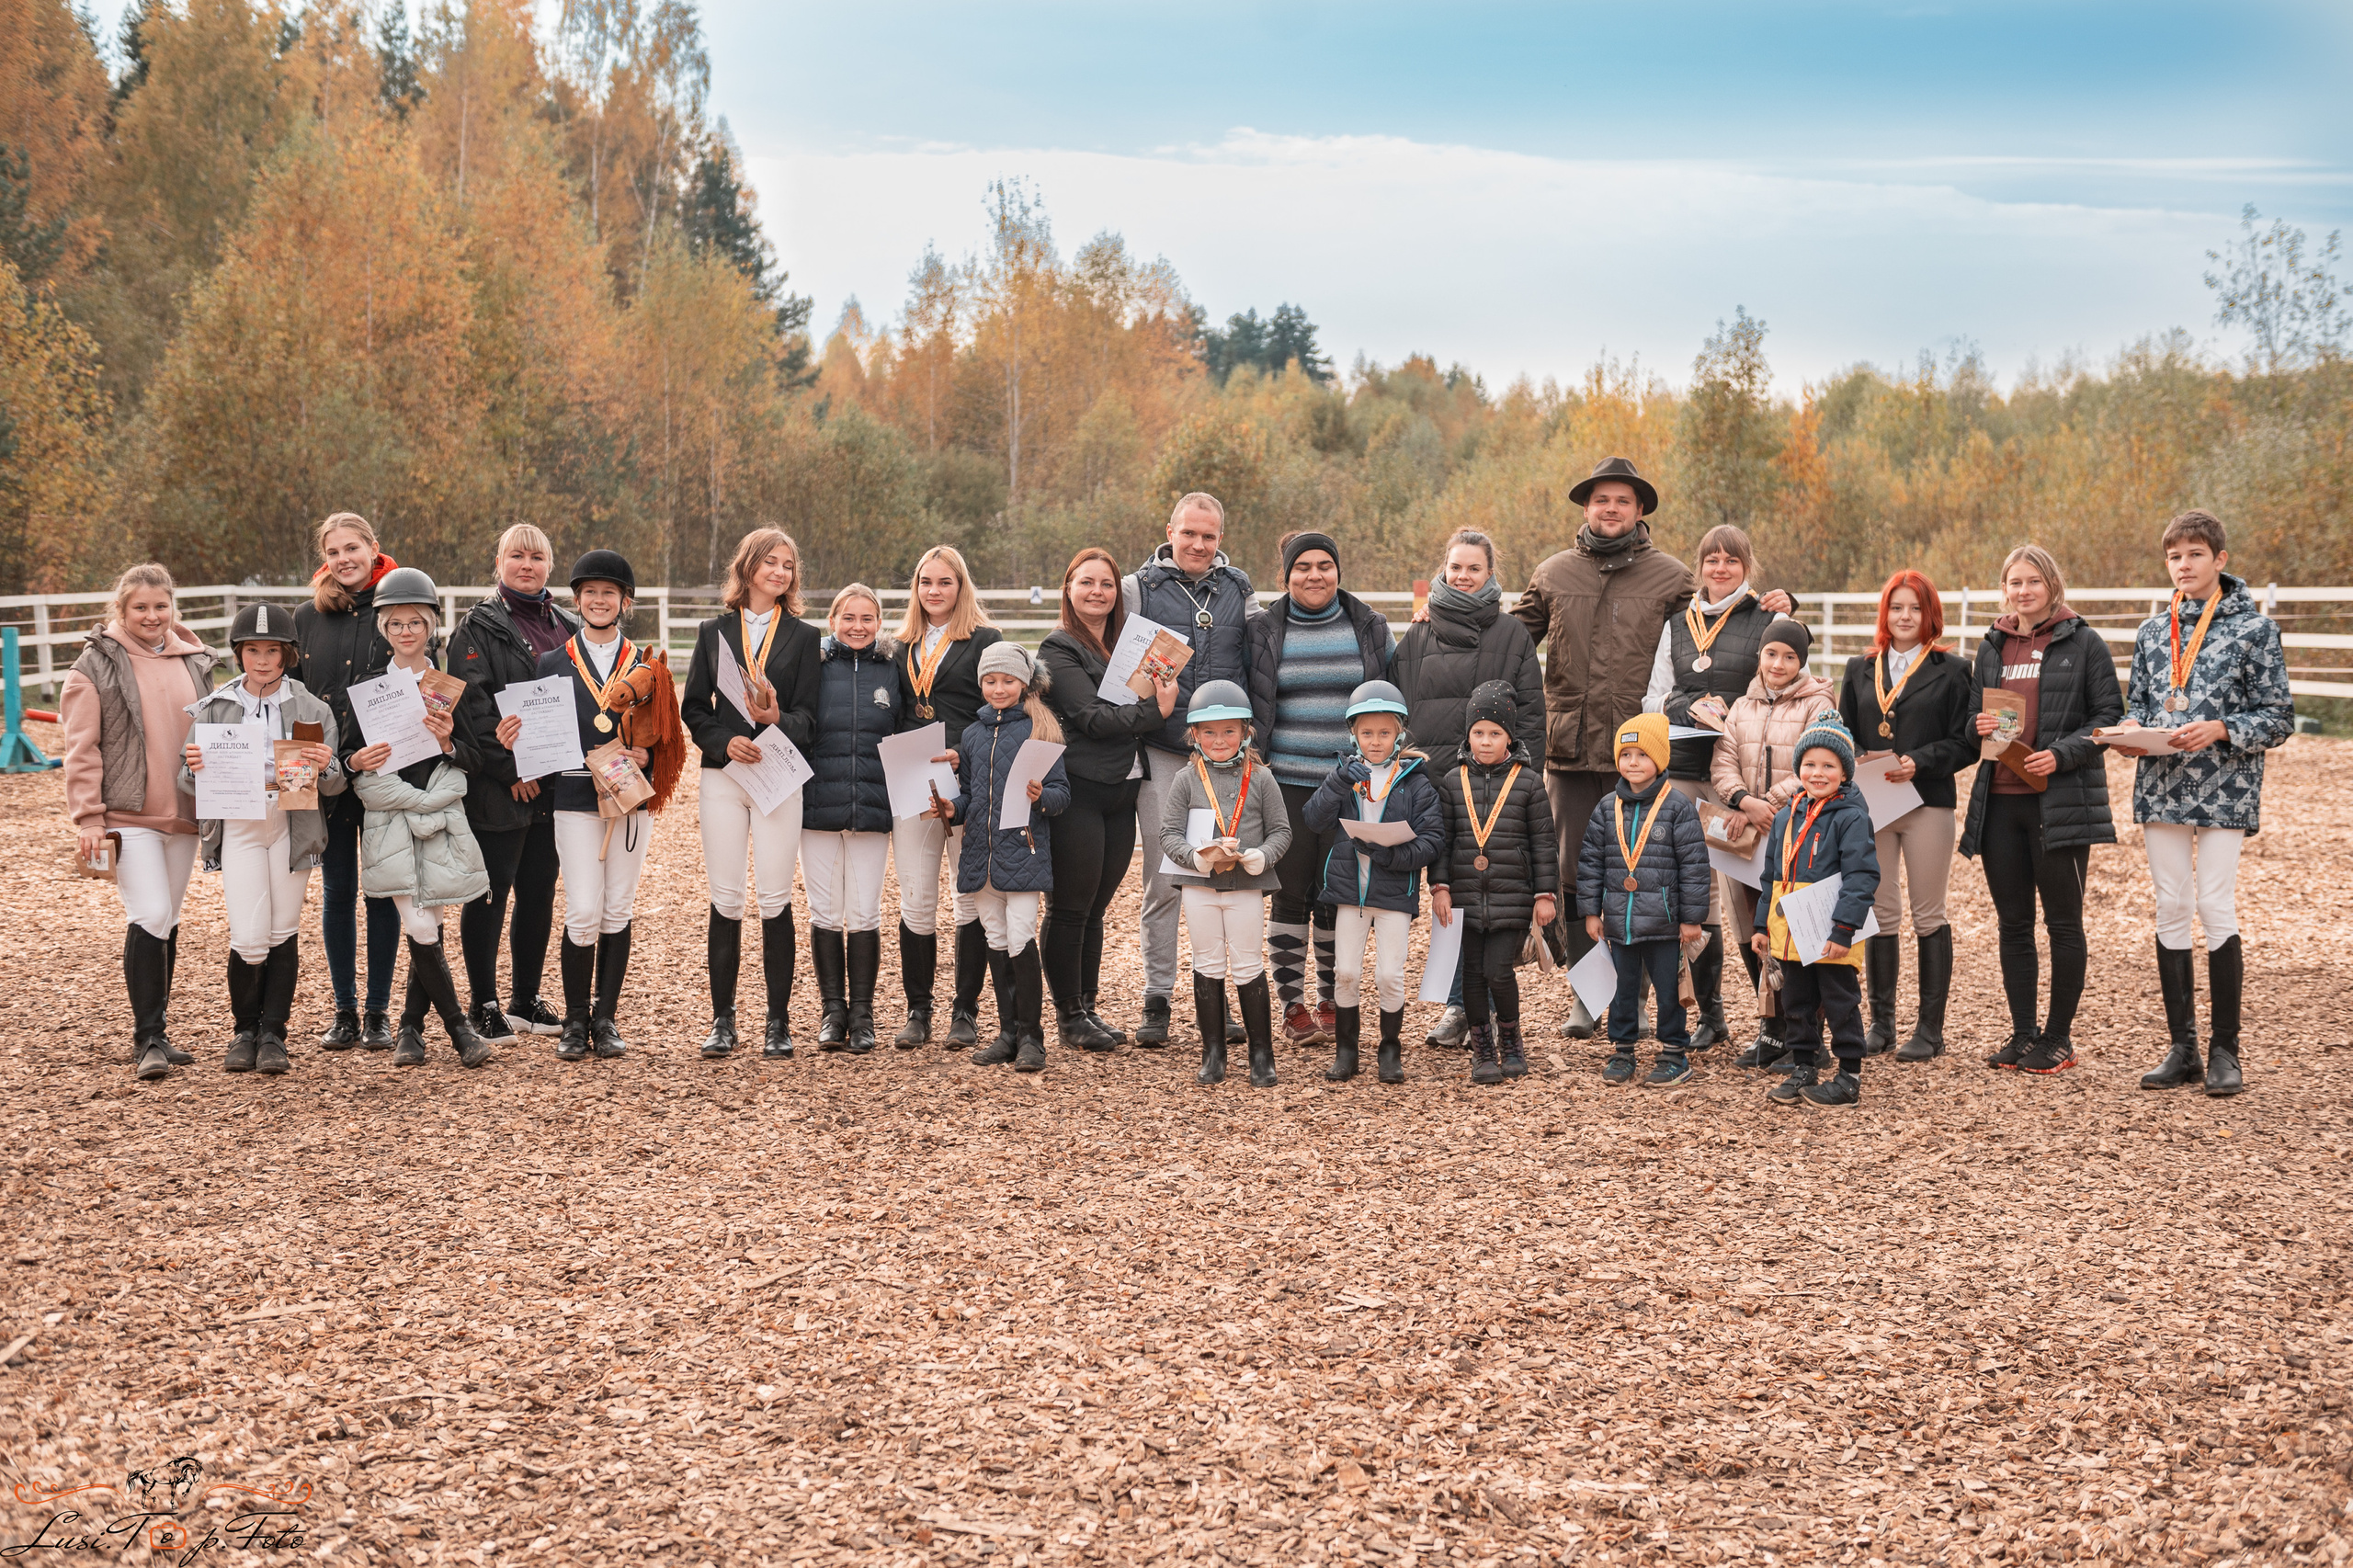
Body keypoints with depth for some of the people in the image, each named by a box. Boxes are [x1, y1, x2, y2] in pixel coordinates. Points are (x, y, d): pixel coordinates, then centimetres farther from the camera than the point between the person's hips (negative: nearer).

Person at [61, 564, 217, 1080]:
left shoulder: (195, 661, 12)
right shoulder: (97, 664, -3)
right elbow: (81, 748, -5)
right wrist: (87, 819, -10)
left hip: (183, 814, 5)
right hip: (127, 814, -5)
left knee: (167, 922, 11)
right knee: (149, 917, -15)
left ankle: (154, 1034, 22)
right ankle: (148, 1039, -9)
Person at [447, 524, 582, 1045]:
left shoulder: (568, 627, 14)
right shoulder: (478, 627, -4)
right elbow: (473, 707, -12)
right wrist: (510, 769, -17)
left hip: (553, 783, 6)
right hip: (499, 787, -6)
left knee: (539, 891, 11)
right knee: (491, 891, -1)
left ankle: (527, 1001, 21)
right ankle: (483, 1007, 7)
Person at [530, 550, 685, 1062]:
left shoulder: (646, 666, 9)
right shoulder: (553, 663, 6)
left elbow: (664, 737, 10)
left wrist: (644, 760, -10)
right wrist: (515, 738, -16)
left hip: (632, 799, 2)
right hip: (576, 800, -2)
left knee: (618, 912, 5)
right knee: (583, 913, -8)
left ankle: (606, 1019, 15)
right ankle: (576, 1022, 6)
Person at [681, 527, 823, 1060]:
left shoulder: (803, 637, 8)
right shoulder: (713, 632, 12)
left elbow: (808, 716, 2)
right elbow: (694, 707, 8)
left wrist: (778, 720, -20)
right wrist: (724, 741, -11)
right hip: (722, 776, 1)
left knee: (775, 901, -2)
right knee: (725, 900, 1)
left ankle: (778, 1022, 5)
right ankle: (722, 1020, 9)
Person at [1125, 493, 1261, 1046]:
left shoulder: (1239, 591, 10)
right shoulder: (1139, 588, 3)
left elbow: (1258, 666, 15)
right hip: (1160, 754, -2)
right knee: (1163, 880, -1)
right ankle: (1157, 1001, 8)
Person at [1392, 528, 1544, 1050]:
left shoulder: (1511, 636, 6)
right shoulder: (1417, 636, 14)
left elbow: (1531, 713, 2)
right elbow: (1394, 707, 15)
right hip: (1430, 779, 3)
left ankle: (1468, 1005, 4)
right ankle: (1462, 1003, 11)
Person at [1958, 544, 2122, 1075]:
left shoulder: (2082, 642, -1)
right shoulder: (1993, 647, 13)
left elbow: (2110, 715, -4)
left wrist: (2061, 754, -17)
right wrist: (1980, 726, -3)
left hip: (2060, 800, -5)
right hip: (2000, 799, 5)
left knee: (2063, 923, 2)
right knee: (2013, 923, 9)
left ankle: (2059, 1036, 10)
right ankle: (2022, 1033, 17)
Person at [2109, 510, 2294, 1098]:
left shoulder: (2253, 628, -2)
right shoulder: (2153, 631, 11)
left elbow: (2278, 717, -2)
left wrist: (2220, 729, -17)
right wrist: (2133, 727, -5)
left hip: (2224, 790, -4)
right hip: (2162, 786, 4)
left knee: (2217, 910, -6)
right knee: (2171, 910, 6)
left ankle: (2224, 1050, 4)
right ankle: (2182, 1048, 13)